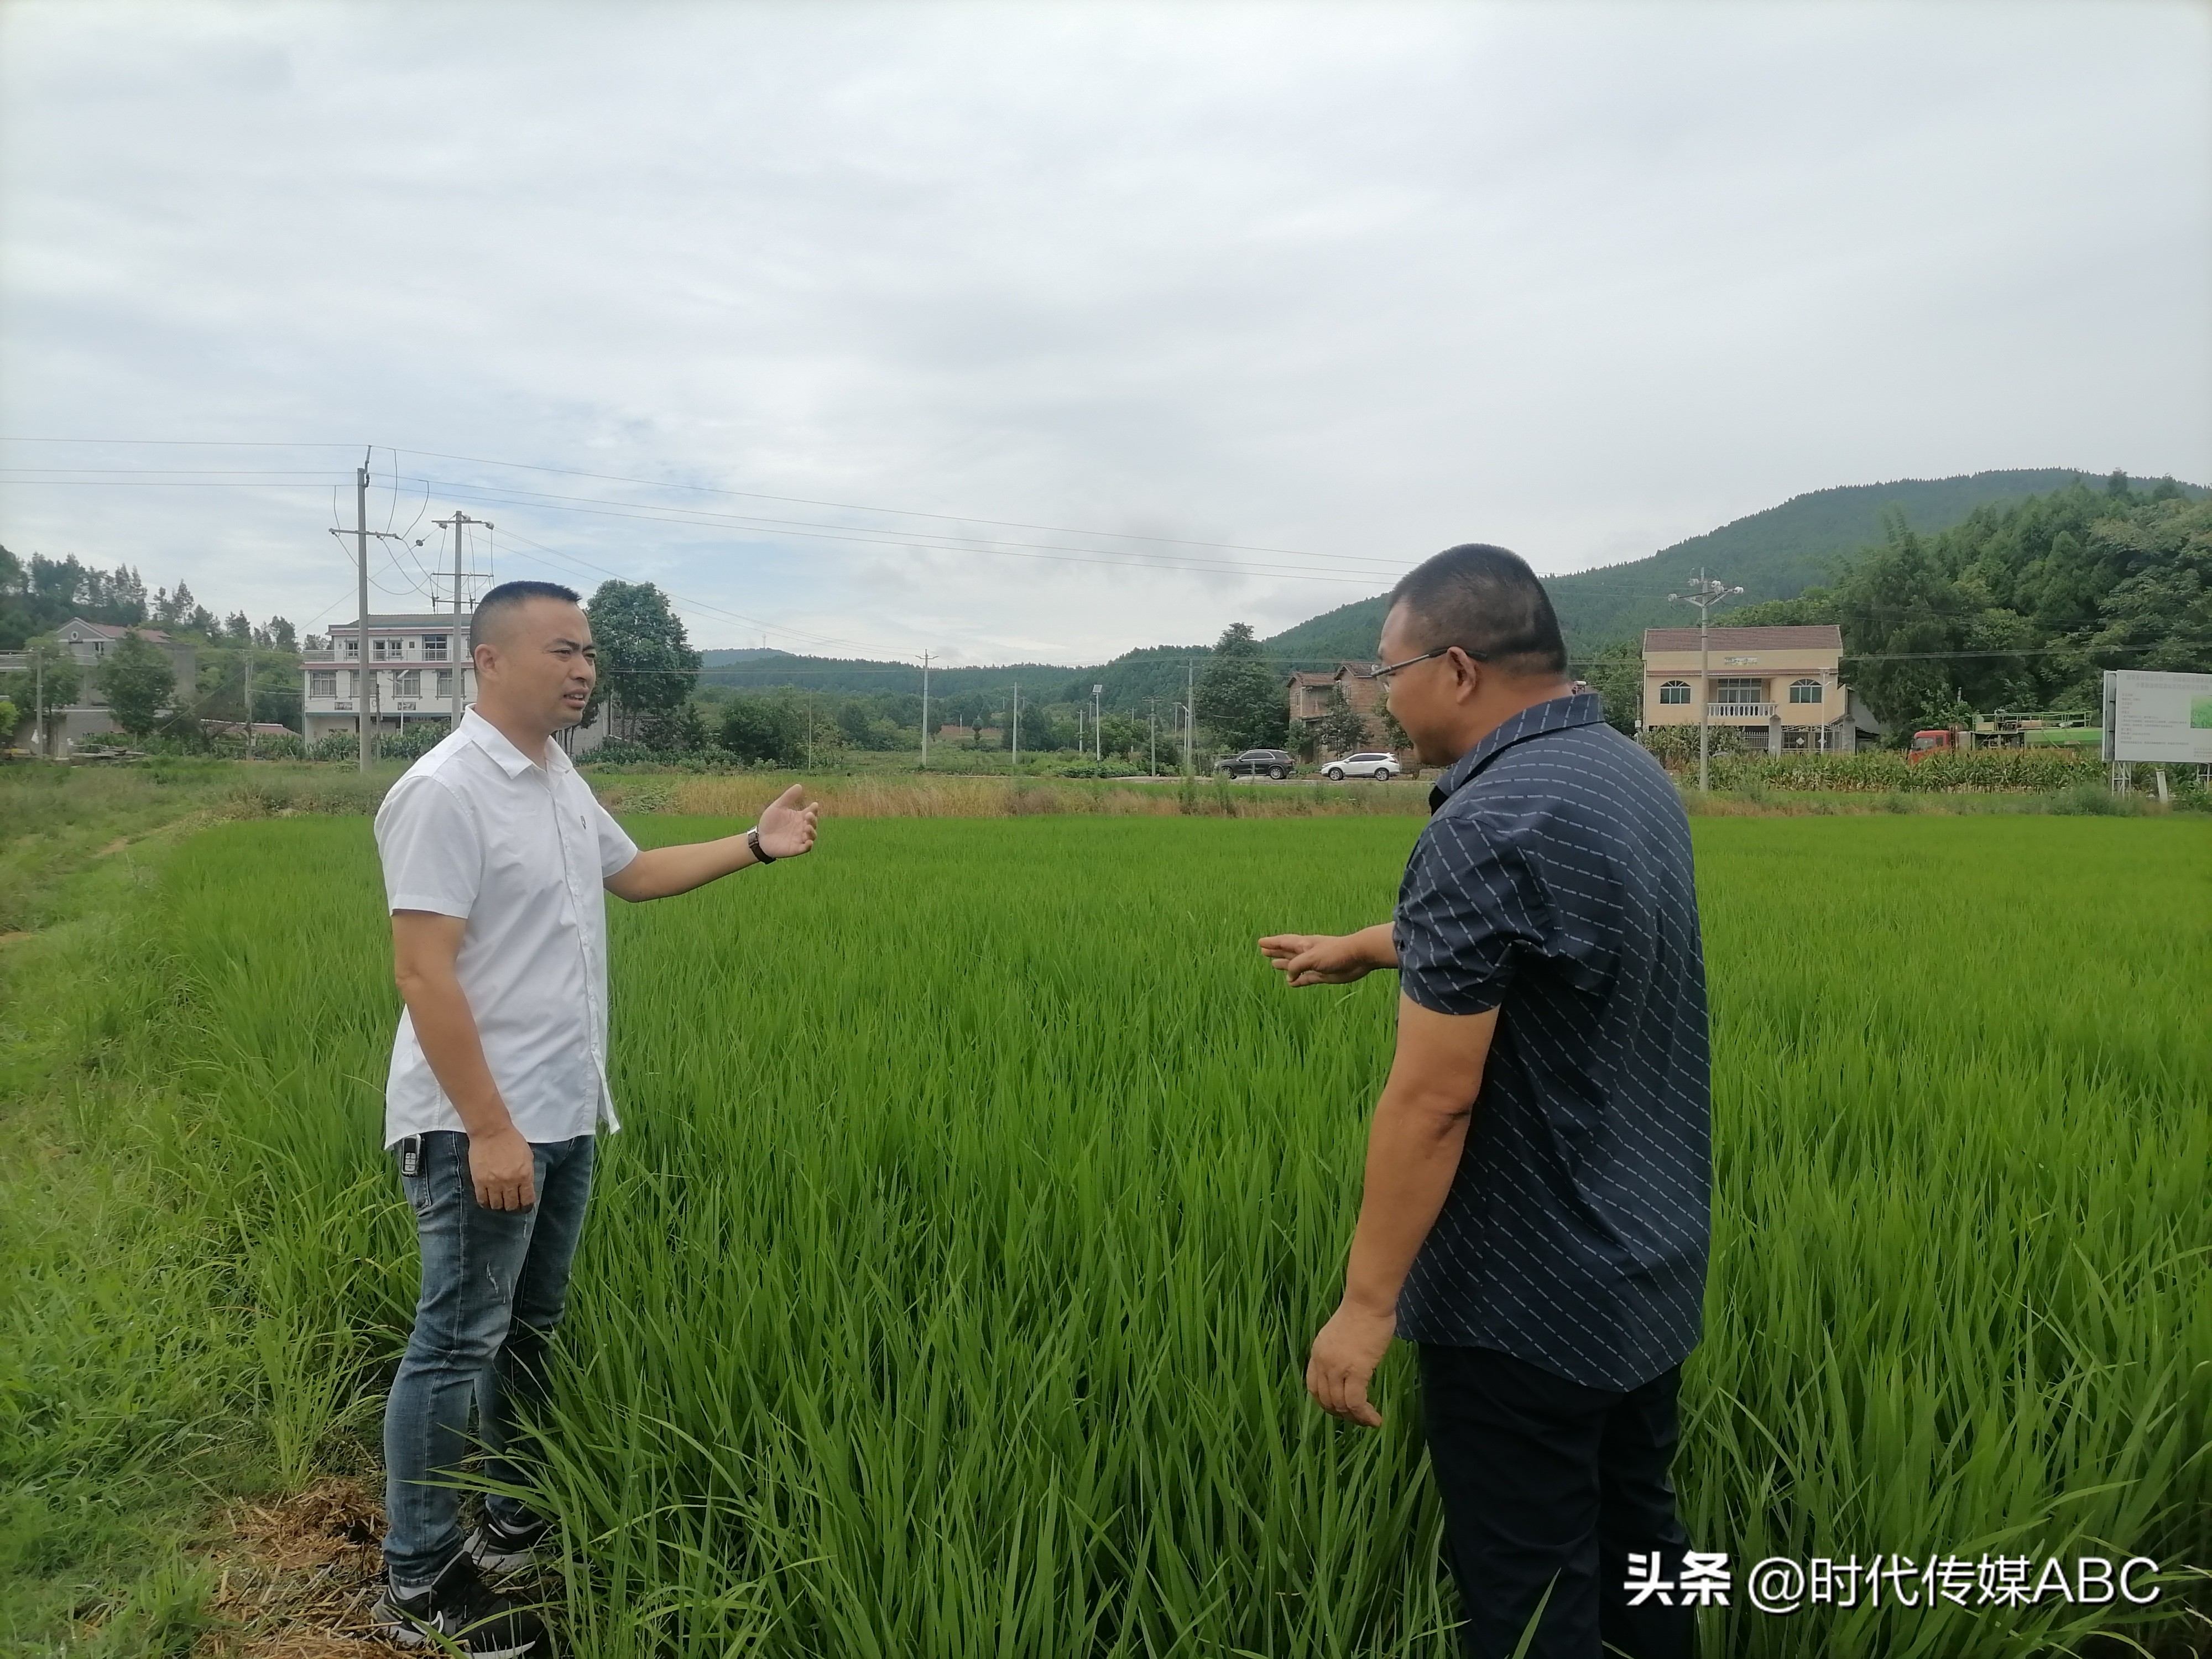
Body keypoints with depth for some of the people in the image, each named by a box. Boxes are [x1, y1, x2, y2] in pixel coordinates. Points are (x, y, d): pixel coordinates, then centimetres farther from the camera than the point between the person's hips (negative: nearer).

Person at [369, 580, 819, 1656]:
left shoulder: (561, 782, 9)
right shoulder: (444, 792, -18)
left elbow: (633, 872, 25)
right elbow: (423, 973, -22)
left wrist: (757, 846, 15)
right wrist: (489, 1128, -24)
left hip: (564, 1114, 9)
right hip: (481, 1126, -9)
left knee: (531, 1330, 18)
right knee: (458, 1344, 2)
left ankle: (518, 1525, 34)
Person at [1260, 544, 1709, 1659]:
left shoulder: (1486, 826, -26)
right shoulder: (1632, 776, 4)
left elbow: (1433, 1098, -25)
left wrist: (1366, 1303, -17)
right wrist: (1362, 949, 33)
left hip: (1529, 1301, -9)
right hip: (1649, 1270, 9)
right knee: (1631, 1546, 23)